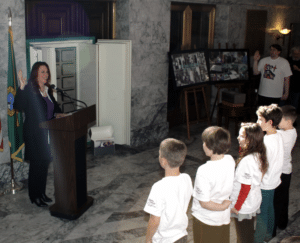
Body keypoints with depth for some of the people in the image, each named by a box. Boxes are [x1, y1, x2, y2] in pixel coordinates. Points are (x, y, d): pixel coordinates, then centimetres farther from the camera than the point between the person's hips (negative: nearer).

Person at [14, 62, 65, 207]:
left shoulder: (48, 90, 9)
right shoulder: (29, 90, -13)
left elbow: (54, 105, 24)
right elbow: (18, 106, -26)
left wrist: (59, 113, 4)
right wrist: (21, 88, -35)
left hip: (47, 134, 7)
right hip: (34, 135, -7)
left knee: (45, 163, 14)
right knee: (36, 165, 1)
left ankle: (42, 193, 28)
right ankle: (34, 196, 16)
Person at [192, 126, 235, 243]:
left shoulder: (204, 171, -31)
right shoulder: (230, 161, -12)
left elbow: (204, 203, -25)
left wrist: (223, 206, -12)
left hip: (205, 221, -5)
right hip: (224, 218, 6)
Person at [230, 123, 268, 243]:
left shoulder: (247, 161, -30)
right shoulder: (259, 156, -6)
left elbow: (245, 187, -25)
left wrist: (236, 206, -11)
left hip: (244, 207, -8)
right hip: (254, 203, 8)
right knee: (249, 233, 26)